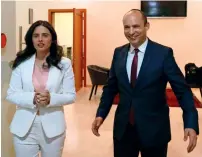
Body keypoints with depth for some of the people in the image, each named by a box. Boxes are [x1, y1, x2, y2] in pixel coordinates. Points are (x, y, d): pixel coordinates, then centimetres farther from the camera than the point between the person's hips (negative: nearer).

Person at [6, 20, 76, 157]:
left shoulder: (64, 63, -3)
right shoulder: (21, 63, -1)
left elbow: (71, 96, -3)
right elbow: (11, 94, -1)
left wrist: (51, 98, -21)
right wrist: (32, 98, -20)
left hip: (52, 127, 0)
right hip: (25, 127, 1)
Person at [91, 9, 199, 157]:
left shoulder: (164, 53, -10)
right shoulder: (119, 53, 2)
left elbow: (182, 90, -9)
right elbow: (111, 87, 9)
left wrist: (191, 124, -18)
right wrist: (101, 114, 0)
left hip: (154, 130, -3)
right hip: (123, 128, 3)